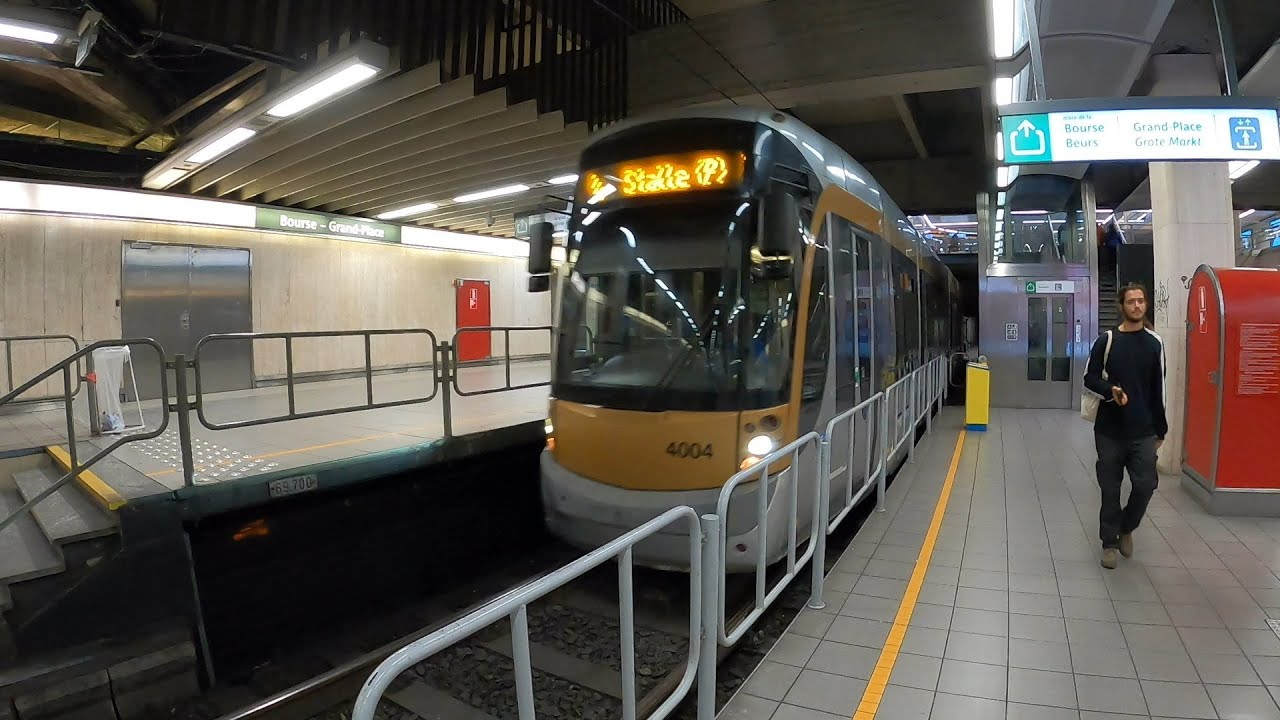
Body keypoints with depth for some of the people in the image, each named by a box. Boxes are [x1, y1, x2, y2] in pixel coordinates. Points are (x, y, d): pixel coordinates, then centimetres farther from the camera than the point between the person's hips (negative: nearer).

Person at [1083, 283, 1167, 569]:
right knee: (1110, 489, 6)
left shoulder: (1155, 343, 6)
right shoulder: (1107, 341, 0)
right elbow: (1089, 378, 1)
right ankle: (1109, 543, 20)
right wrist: (1111, 390, -20)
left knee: (1146, 485, -3)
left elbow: (1159, 389, 8)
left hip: (1143, 431, 1)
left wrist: (1161, 429, 9)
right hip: (1110, 430, -1)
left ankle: (1126, 528, 25)